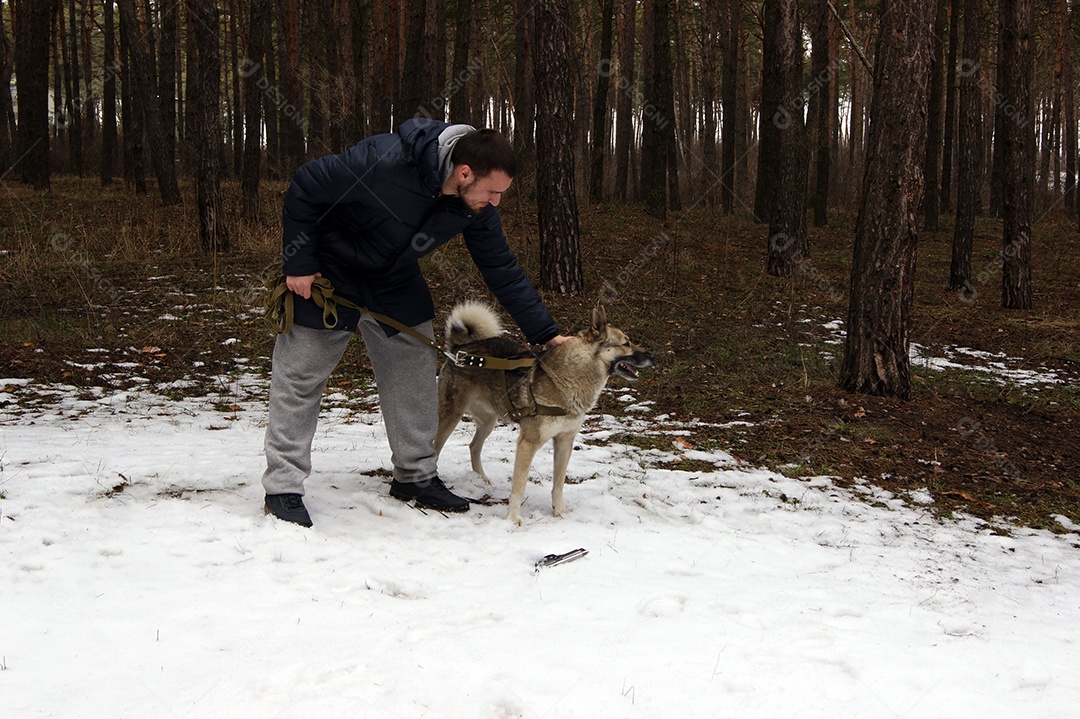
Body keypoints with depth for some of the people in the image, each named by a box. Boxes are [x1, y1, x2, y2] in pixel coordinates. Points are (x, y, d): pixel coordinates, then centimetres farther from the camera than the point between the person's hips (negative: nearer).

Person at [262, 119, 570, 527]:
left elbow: (502, 271, -6)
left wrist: (546, 334, -7)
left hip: (393, 279, 6)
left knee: (414, 369, 5)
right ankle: (282, 488, 4)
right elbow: (305, 187, -26)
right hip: (326, 272, -6)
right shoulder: (384, 162, -37)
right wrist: (298, 262, -22)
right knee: (300, 377, -3)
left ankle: (416, 475, 18)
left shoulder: (476, 208, -17)